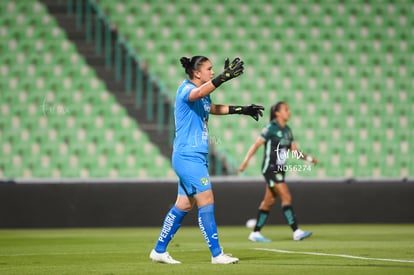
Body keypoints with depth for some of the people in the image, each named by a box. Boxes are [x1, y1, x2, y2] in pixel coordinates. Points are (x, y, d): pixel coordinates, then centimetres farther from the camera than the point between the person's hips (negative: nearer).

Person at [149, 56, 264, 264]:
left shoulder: (203, 94, 15)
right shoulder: (186, 89, -14)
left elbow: (212, 107, 36)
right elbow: (197, 94, -40)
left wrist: (241, 110, 33)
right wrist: (224, 77, -51)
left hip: (196, 157, 10)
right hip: (188, 156, -10)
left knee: (183, 205, 12)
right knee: (206, 202, -11)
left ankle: (159, 251, 18)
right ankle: (217, 254, -9)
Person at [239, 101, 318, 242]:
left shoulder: (287, 130, 12)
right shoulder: (271, 128, -10)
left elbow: (294, 151, 14)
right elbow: (256, 144, -11)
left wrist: (308, 158, 1)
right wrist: (246, 160, -19)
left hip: (280, 170, 8)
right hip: (270, 168, -8)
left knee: (269, 201, 9)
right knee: (286, 197, -14)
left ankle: (255, 233, 15)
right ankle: (296, 232, -17)